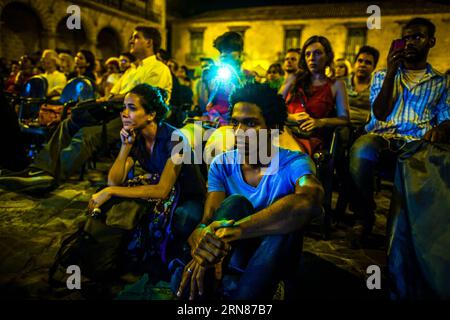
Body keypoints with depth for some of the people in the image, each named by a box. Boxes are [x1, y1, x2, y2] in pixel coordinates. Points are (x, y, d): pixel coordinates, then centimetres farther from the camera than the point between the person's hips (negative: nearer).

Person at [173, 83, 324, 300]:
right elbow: (208, 220, -18)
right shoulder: (222, 164, -6)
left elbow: (310, 201, -41)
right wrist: (202, 246, -45)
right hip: (230, 253, 1)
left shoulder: (294, 163, -16)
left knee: (286, 221, -33)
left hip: (273, 255, -1)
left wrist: (232, 229, -50)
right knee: (236, 202, -28)